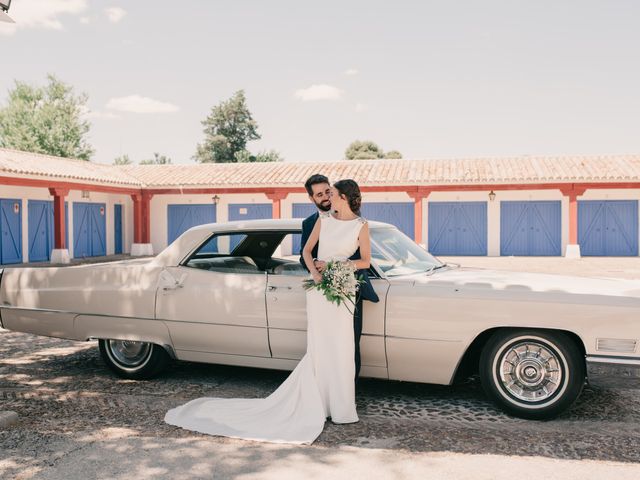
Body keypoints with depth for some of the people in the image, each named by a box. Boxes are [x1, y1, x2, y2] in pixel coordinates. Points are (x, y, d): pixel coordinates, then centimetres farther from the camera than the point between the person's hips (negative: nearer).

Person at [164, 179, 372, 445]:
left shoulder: (361, 226, 1)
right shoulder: (323, 220, 8)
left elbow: (366, 261, 2)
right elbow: (306, 250, 12)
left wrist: (337, 264, -12)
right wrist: (313, 271, -7)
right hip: (318, 286, 1)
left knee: (340, 348, 2)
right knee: (319, 348, 4)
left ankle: (340, 408, 15)